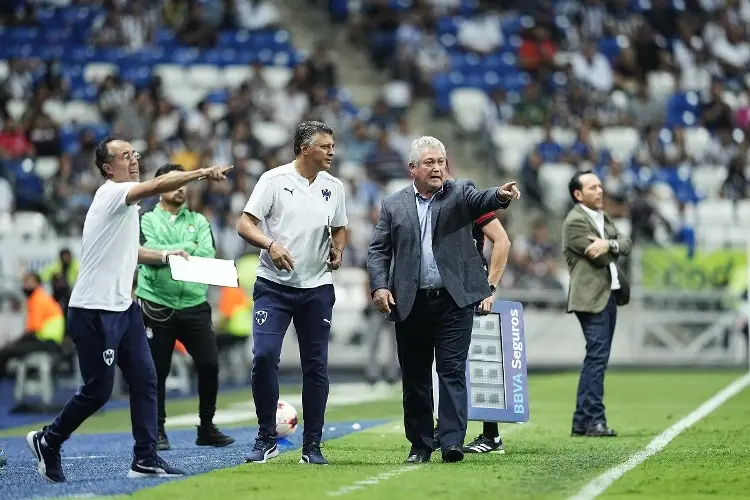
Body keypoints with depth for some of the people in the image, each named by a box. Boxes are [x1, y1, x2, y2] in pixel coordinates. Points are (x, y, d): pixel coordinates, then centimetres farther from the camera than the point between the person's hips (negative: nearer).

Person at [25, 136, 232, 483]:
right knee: (98, 390, -4)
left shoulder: (126, 202, 16)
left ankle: (145, 459, 2)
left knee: (144, 379, 1)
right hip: (94, 311, -9)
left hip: (122, 308, 9)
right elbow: (160, 185, -30)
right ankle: (47, 441, 16)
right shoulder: (112, 193, -13)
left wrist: (165, 256, 21)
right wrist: (203, 173, -34)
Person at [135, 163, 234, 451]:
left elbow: (208, 254, -3)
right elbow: (149, 252, -14)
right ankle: (157, 431, 11)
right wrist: (189, 247, -10)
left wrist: (169, 254, -12)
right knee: (157, 371, 0)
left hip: (194, 305, 3)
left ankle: (206, 429, 9)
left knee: (209, 365, -3)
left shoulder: (198, 221, 14)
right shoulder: (147, 221, 5)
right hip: (157, 307, -3)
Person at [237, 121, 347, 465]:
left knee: (316, 366, 3)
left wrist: (338, 250, 1)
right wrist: (271, 244, -25)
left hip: (317, 287, 4)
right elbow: (245, 224, -8)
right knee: (264, 356, -15)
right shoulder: (274, 179, -5)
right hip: (274, 285, -4)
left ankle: (312, 445, 12)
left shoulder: (334, 187, 8)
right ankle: (266, 439, -1)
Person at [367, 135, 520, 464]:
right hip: (410, 303, 2)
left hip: (454, 301, -2)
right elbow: (378, 251, 9)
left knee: (453, 372, -8)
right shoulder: (393, 205, 10)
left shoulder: (459, 193, 6)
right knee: (414, 378, 7)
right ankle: (420, 445, 17)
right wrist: (379, 286, -7)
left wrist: (501, 196, -38)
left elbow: (481, 200, -15)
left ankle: (452, 442, -12)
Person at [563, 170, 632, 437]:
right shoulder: (575, 222, -10)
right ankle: (594, 420, -15)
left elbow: (626, 244, 6)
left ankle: (582, 422, 12)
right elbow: (600, 257, -18)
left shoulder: (603, 217, 18)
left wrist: (609, 245, -14)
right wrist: (615, 248, 1)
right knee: (597, 357, -14)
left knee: (596, 359, 9)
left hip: (609, 295, 9)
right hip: (592, 297, -9)